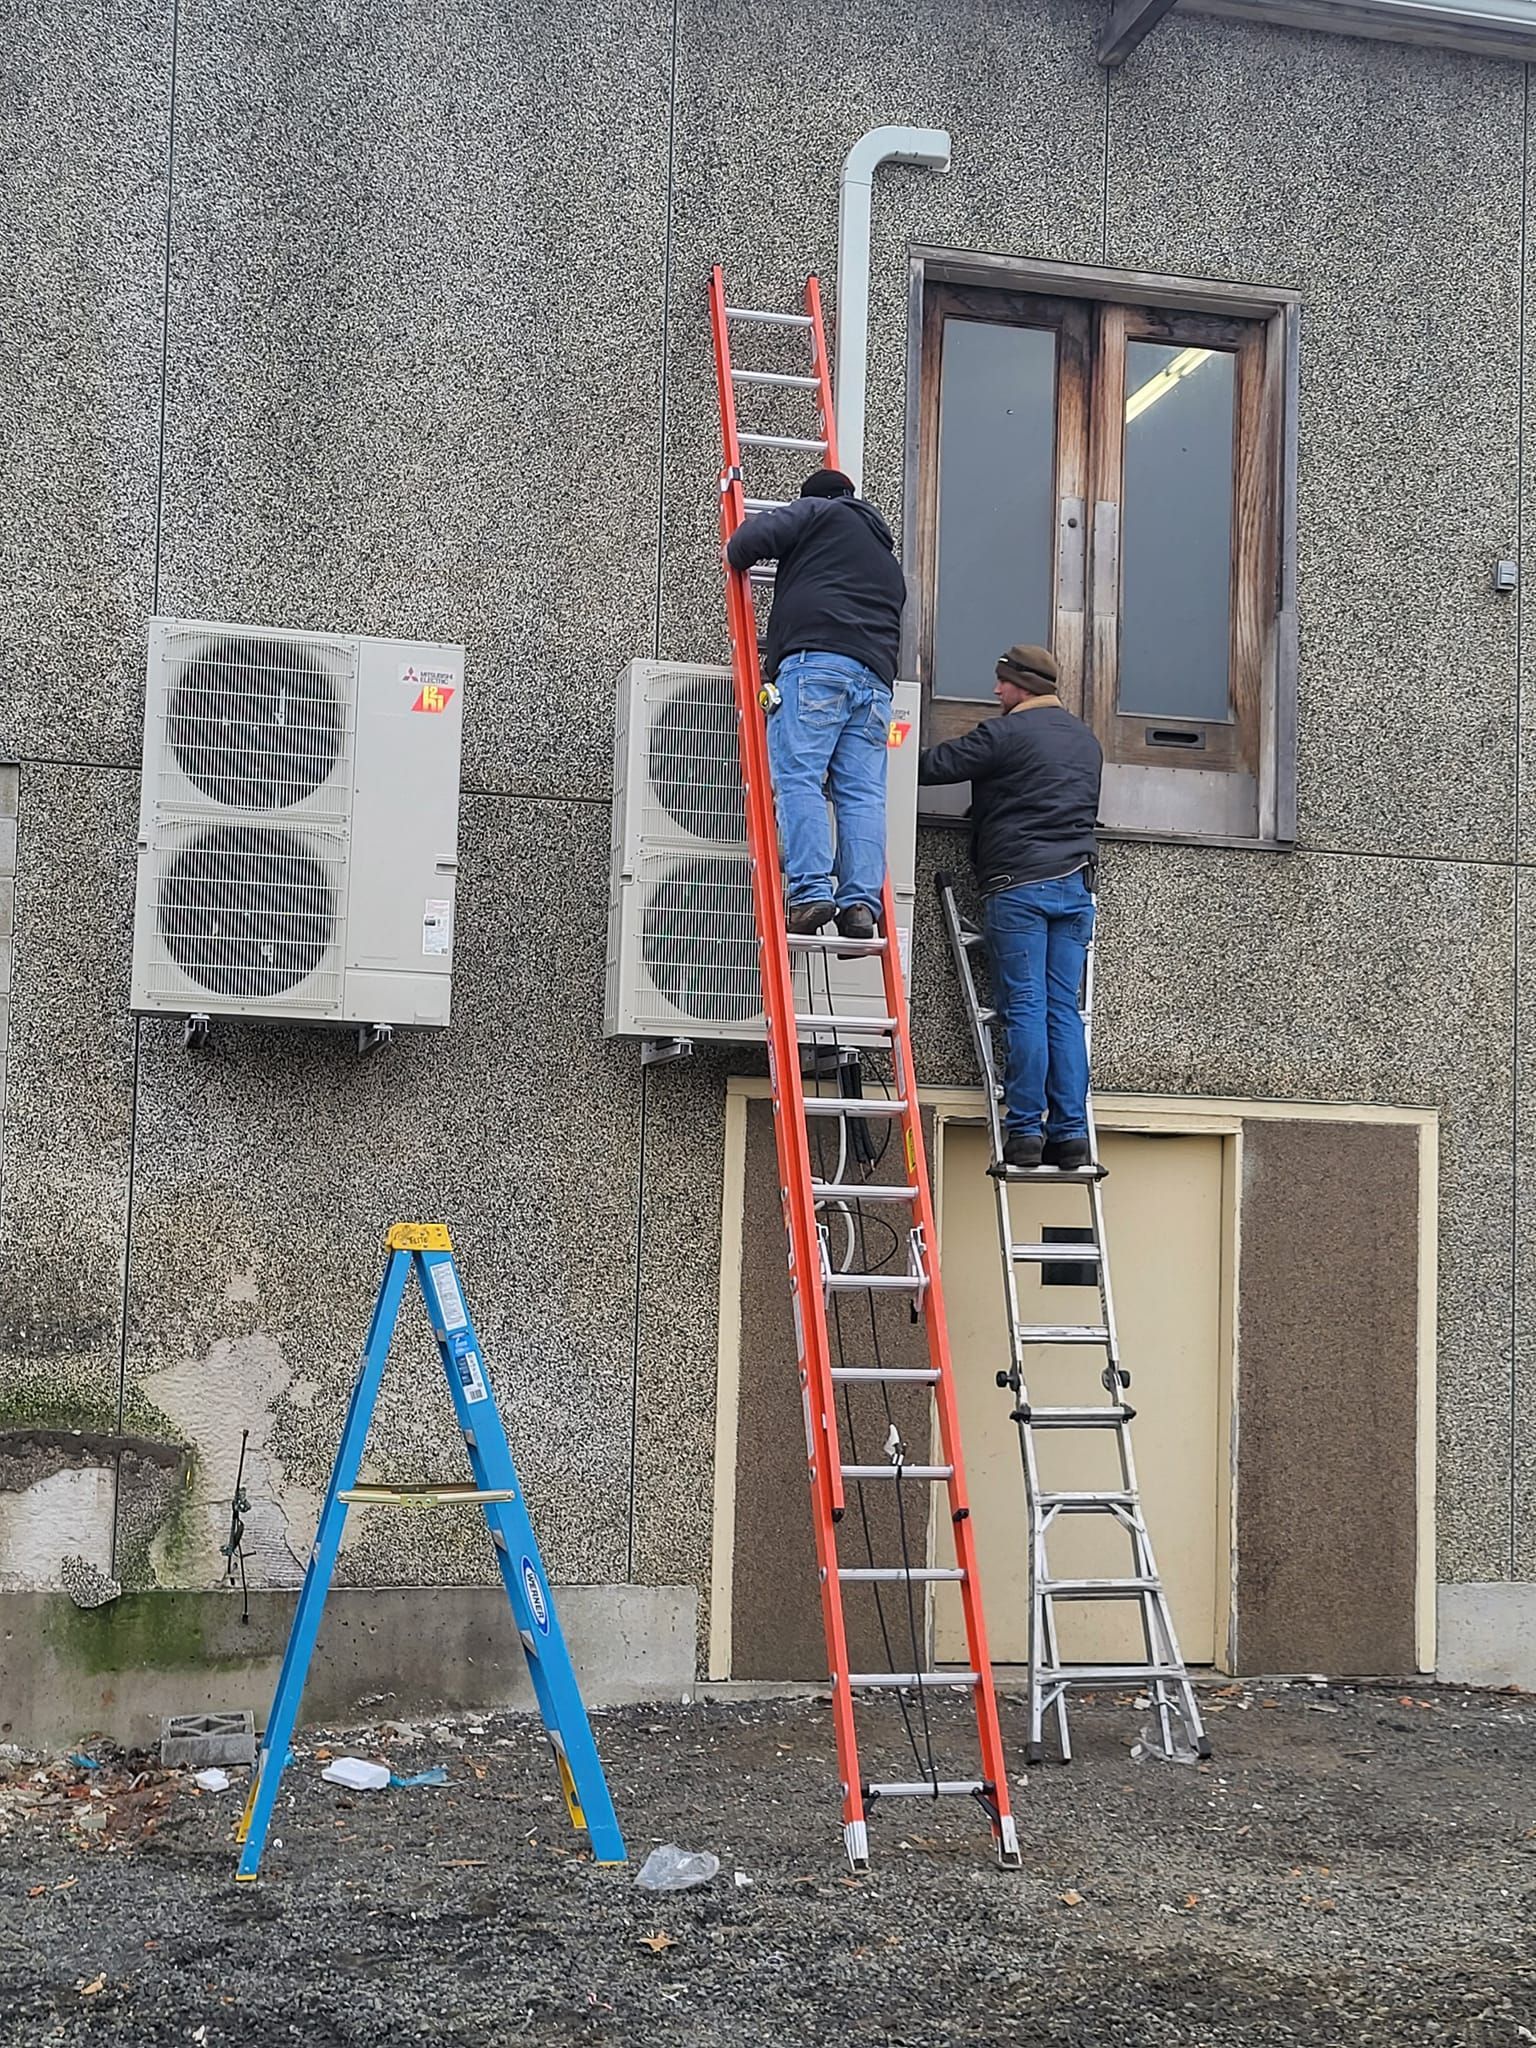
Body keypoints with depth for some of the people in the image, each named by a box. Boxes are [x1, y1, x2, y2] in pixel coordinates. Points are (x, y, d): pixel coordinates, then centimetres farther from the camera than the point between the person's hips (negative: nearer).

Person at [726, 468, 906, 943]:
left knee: (797, 777, -11)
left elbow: (757, 535, 1)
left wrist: (734, 556, 24)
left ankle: (811, 892, -23)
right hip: (876, 676, 6)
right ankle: (861, 902, -11)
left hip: (816, 660, -6)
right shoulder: (890, 561, 36)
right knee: (863, 793, -1)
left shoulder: (819, 512, 16)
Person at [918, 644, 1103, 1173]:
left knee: (1024, 1008, -6)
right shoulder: (1087, 741, 19)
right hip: (1076, 884, 6)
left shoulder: (1007, 733, -5)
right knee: (1064, 1010, 4)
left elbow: (934, 765, -5)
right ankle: (1071, 1133, 0)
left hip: (1018, 884, -6)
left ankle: (1026, 1130, -8)